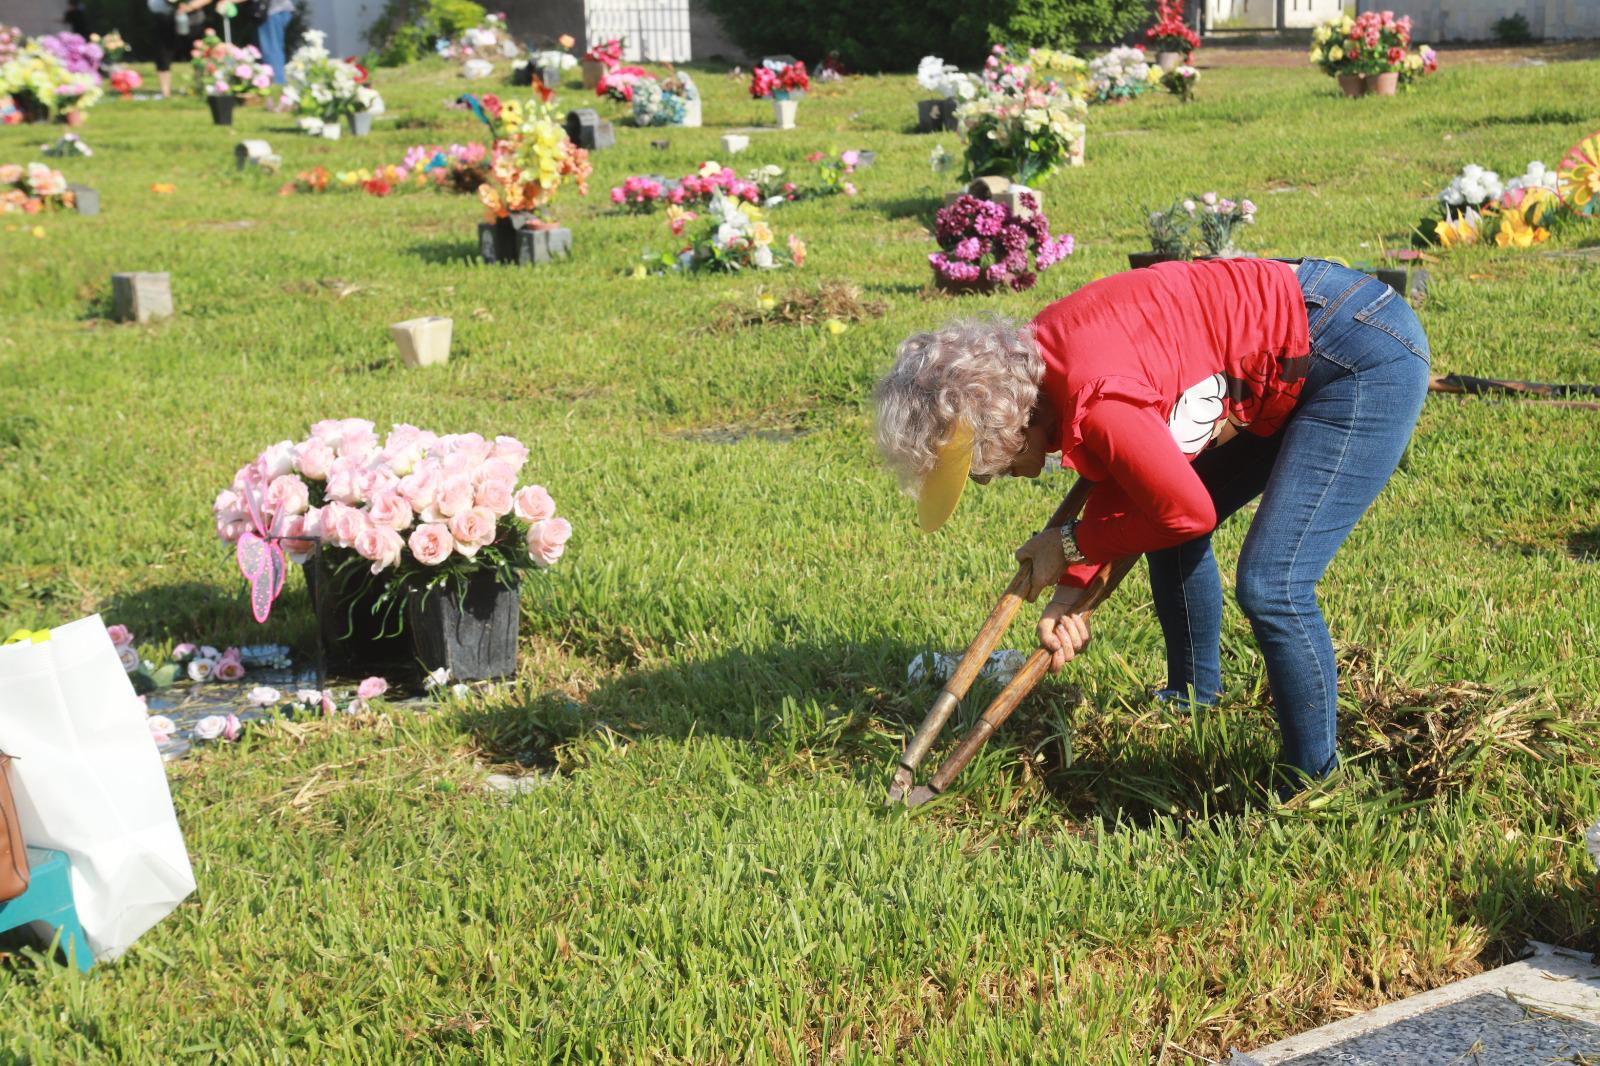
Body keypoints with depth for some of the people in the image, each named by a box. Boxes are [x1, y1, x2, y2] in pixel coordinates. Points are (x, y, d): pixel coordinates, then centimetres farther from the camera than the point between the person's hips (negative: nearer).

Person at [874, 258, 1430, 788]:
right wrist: (1073, 587, -1)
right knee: (1172, 539, 17)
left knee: (1271, 587, -15)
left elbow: (1189, 513, -18)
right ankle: (1192, 703, 37)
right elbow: (1120, 480, 9)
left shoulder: (1094, 401, -30)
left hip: (1370, 357, -10)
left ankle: (1312, 784, 0)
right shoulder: (1035, 355, -1)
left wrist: (1071, 546, -5)